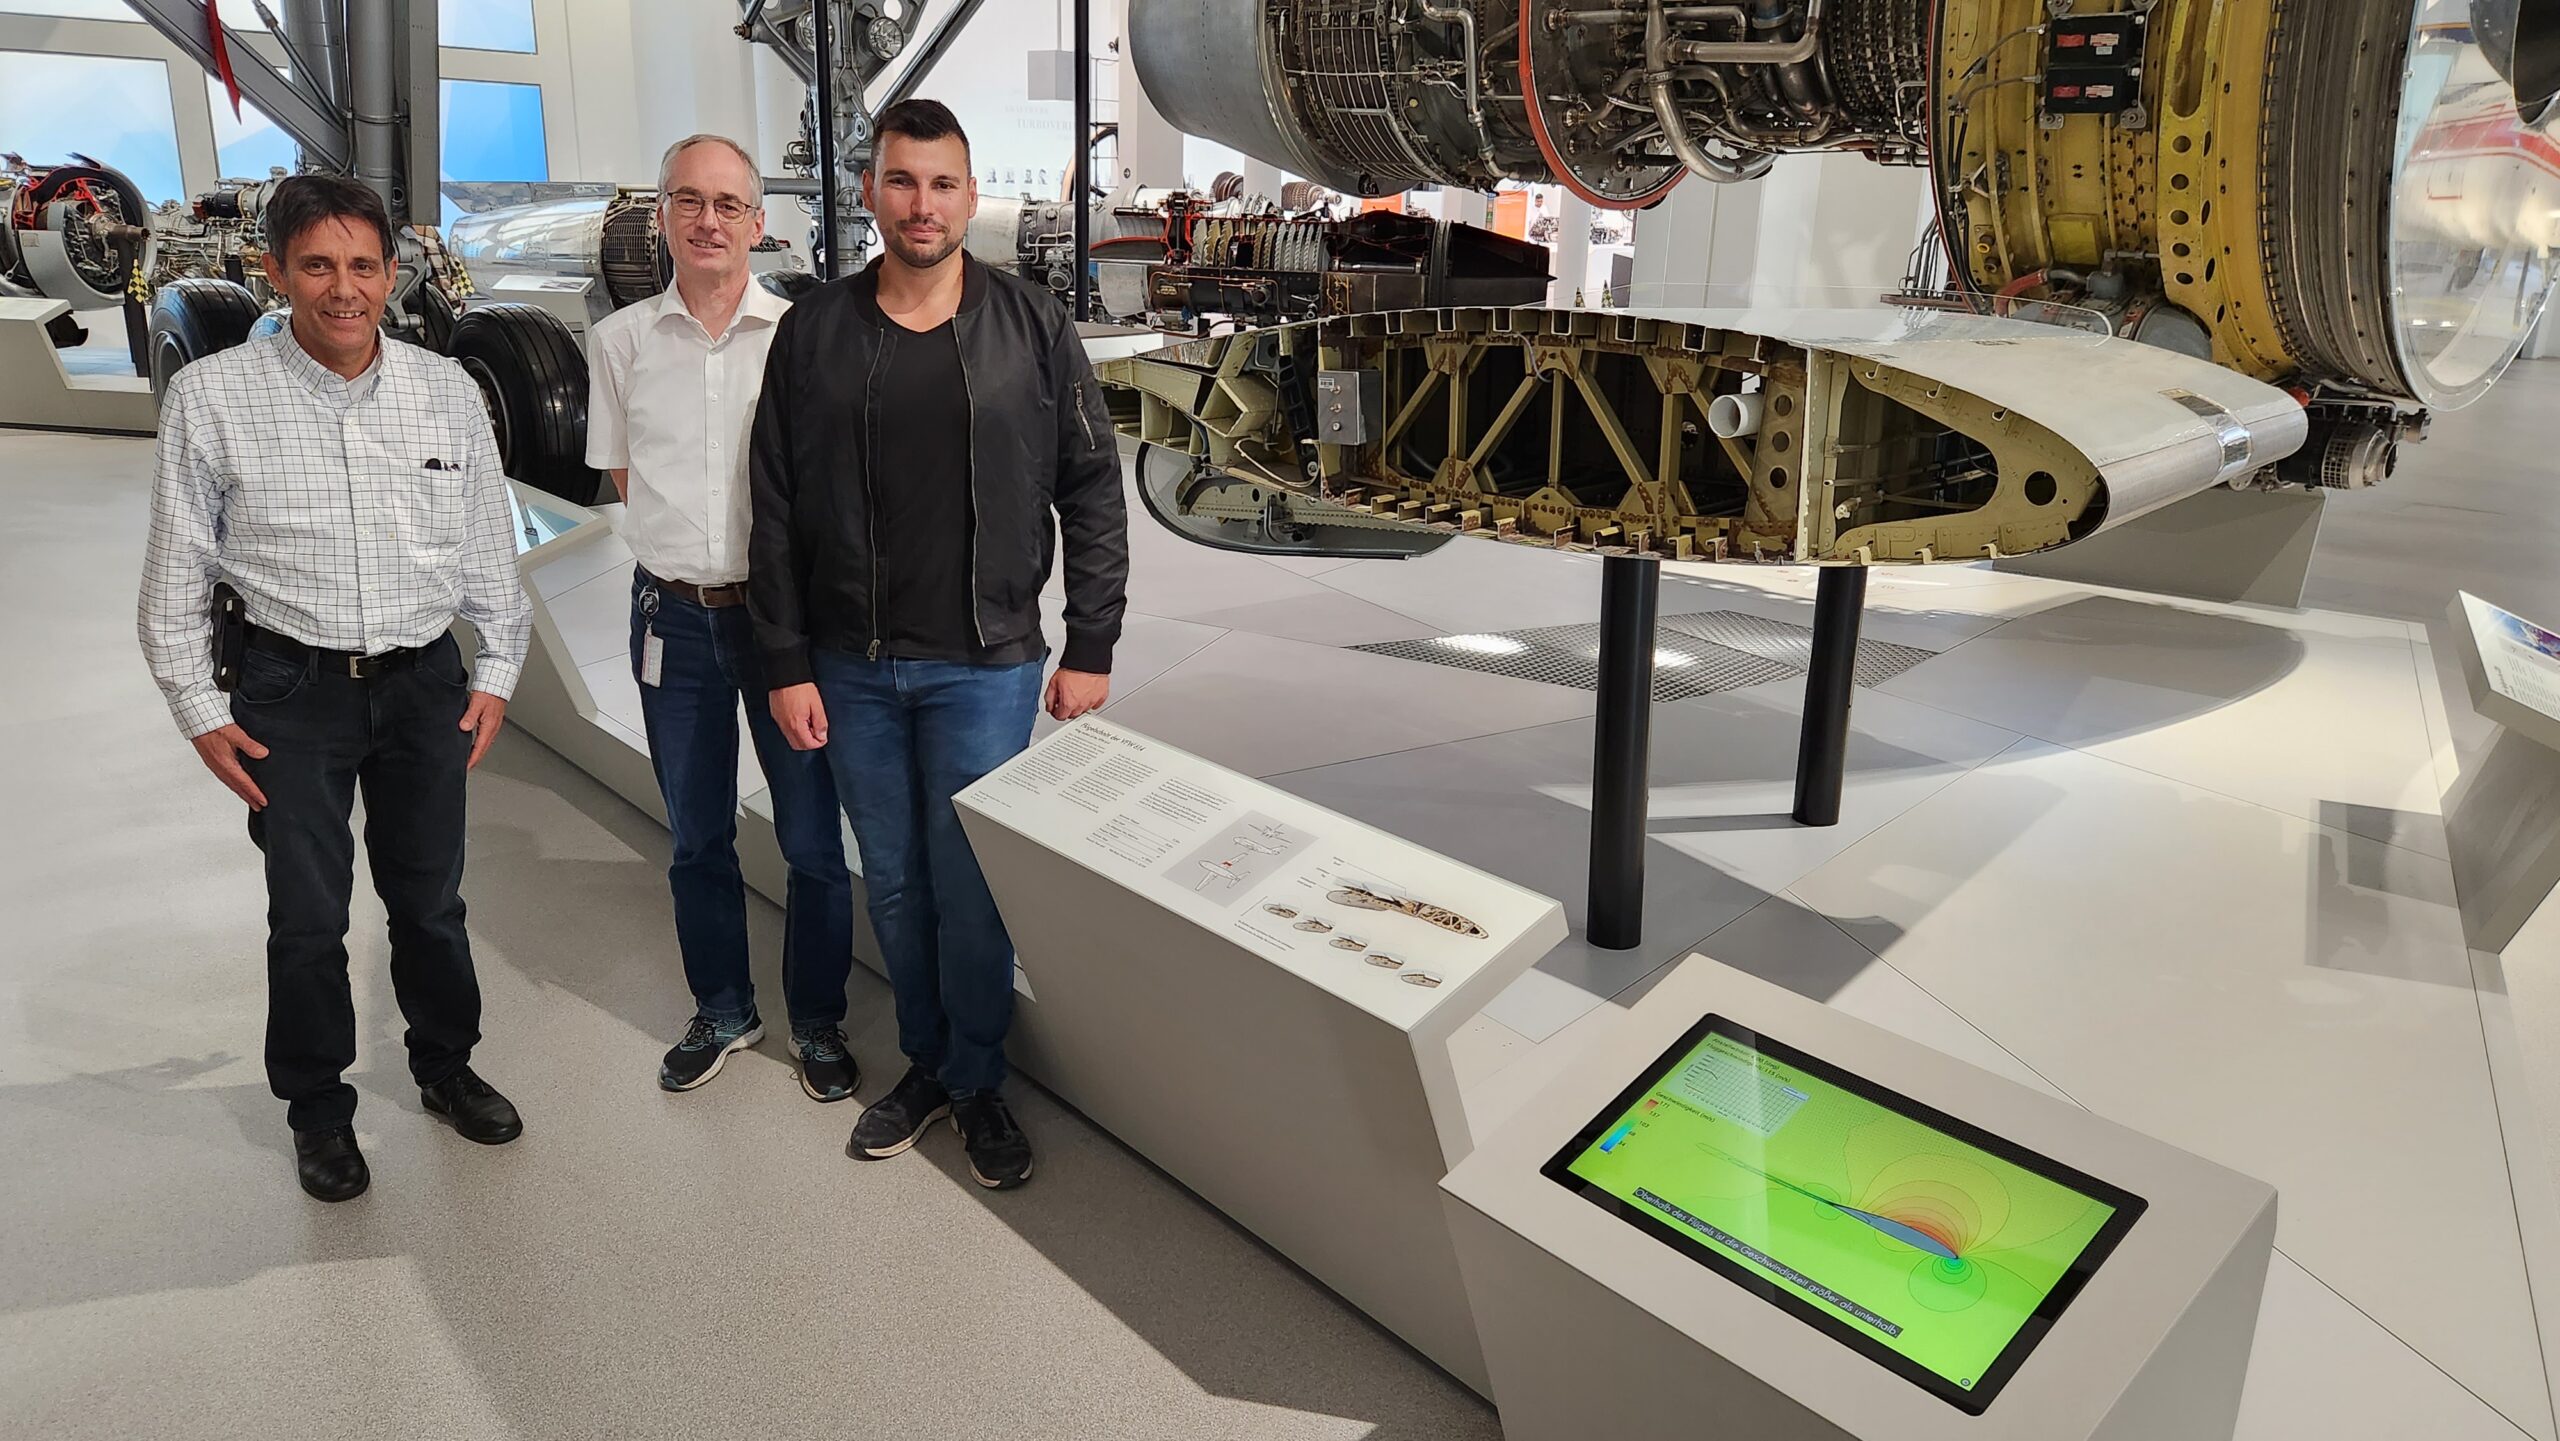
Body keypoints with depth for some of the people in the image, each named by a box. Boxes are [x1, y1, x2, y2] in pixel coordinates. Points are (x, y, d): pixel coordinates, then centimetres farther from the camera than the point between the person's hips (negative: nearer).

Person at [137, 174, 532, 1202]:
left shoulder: (445, 389, 0)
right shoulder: (213, 397, -7)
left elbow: (489, 545, 8)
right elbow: (176, 573, -1)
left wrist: (496, 673, 6)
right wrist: (200, 713, -2)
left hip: (426, 683, 2)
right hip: (294, 691, -2)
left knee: (430, 899, 15)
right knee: (307, 916, 7)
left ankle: (445, 1067, 36)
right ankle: (318, 1108, 27)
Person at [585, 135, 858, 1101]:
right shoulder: (620, 341, 2)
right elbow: (625, 477, 13)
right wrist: (690, 548, 2)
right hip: (675, 616, 3)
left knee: (812, 839, 5)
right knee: (697, 838, 15)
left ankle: (817, 1023, 24)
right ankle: (722, 1011, 34)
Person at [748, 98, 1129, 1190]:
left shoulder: (1032, 328, -2)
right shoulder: (813, 332, 2)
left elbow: (1093, 495, 0)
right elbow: (776, 513, 3)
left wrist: (1090, 649, -3)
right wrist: (787, 666, -1)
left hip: (984, 666, -2)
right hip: (852, 668, 2)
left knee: (969, 887, 2)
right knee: (893, 883, 13)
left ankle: (976, 1081, 23)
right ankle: (924, 1062, 31)